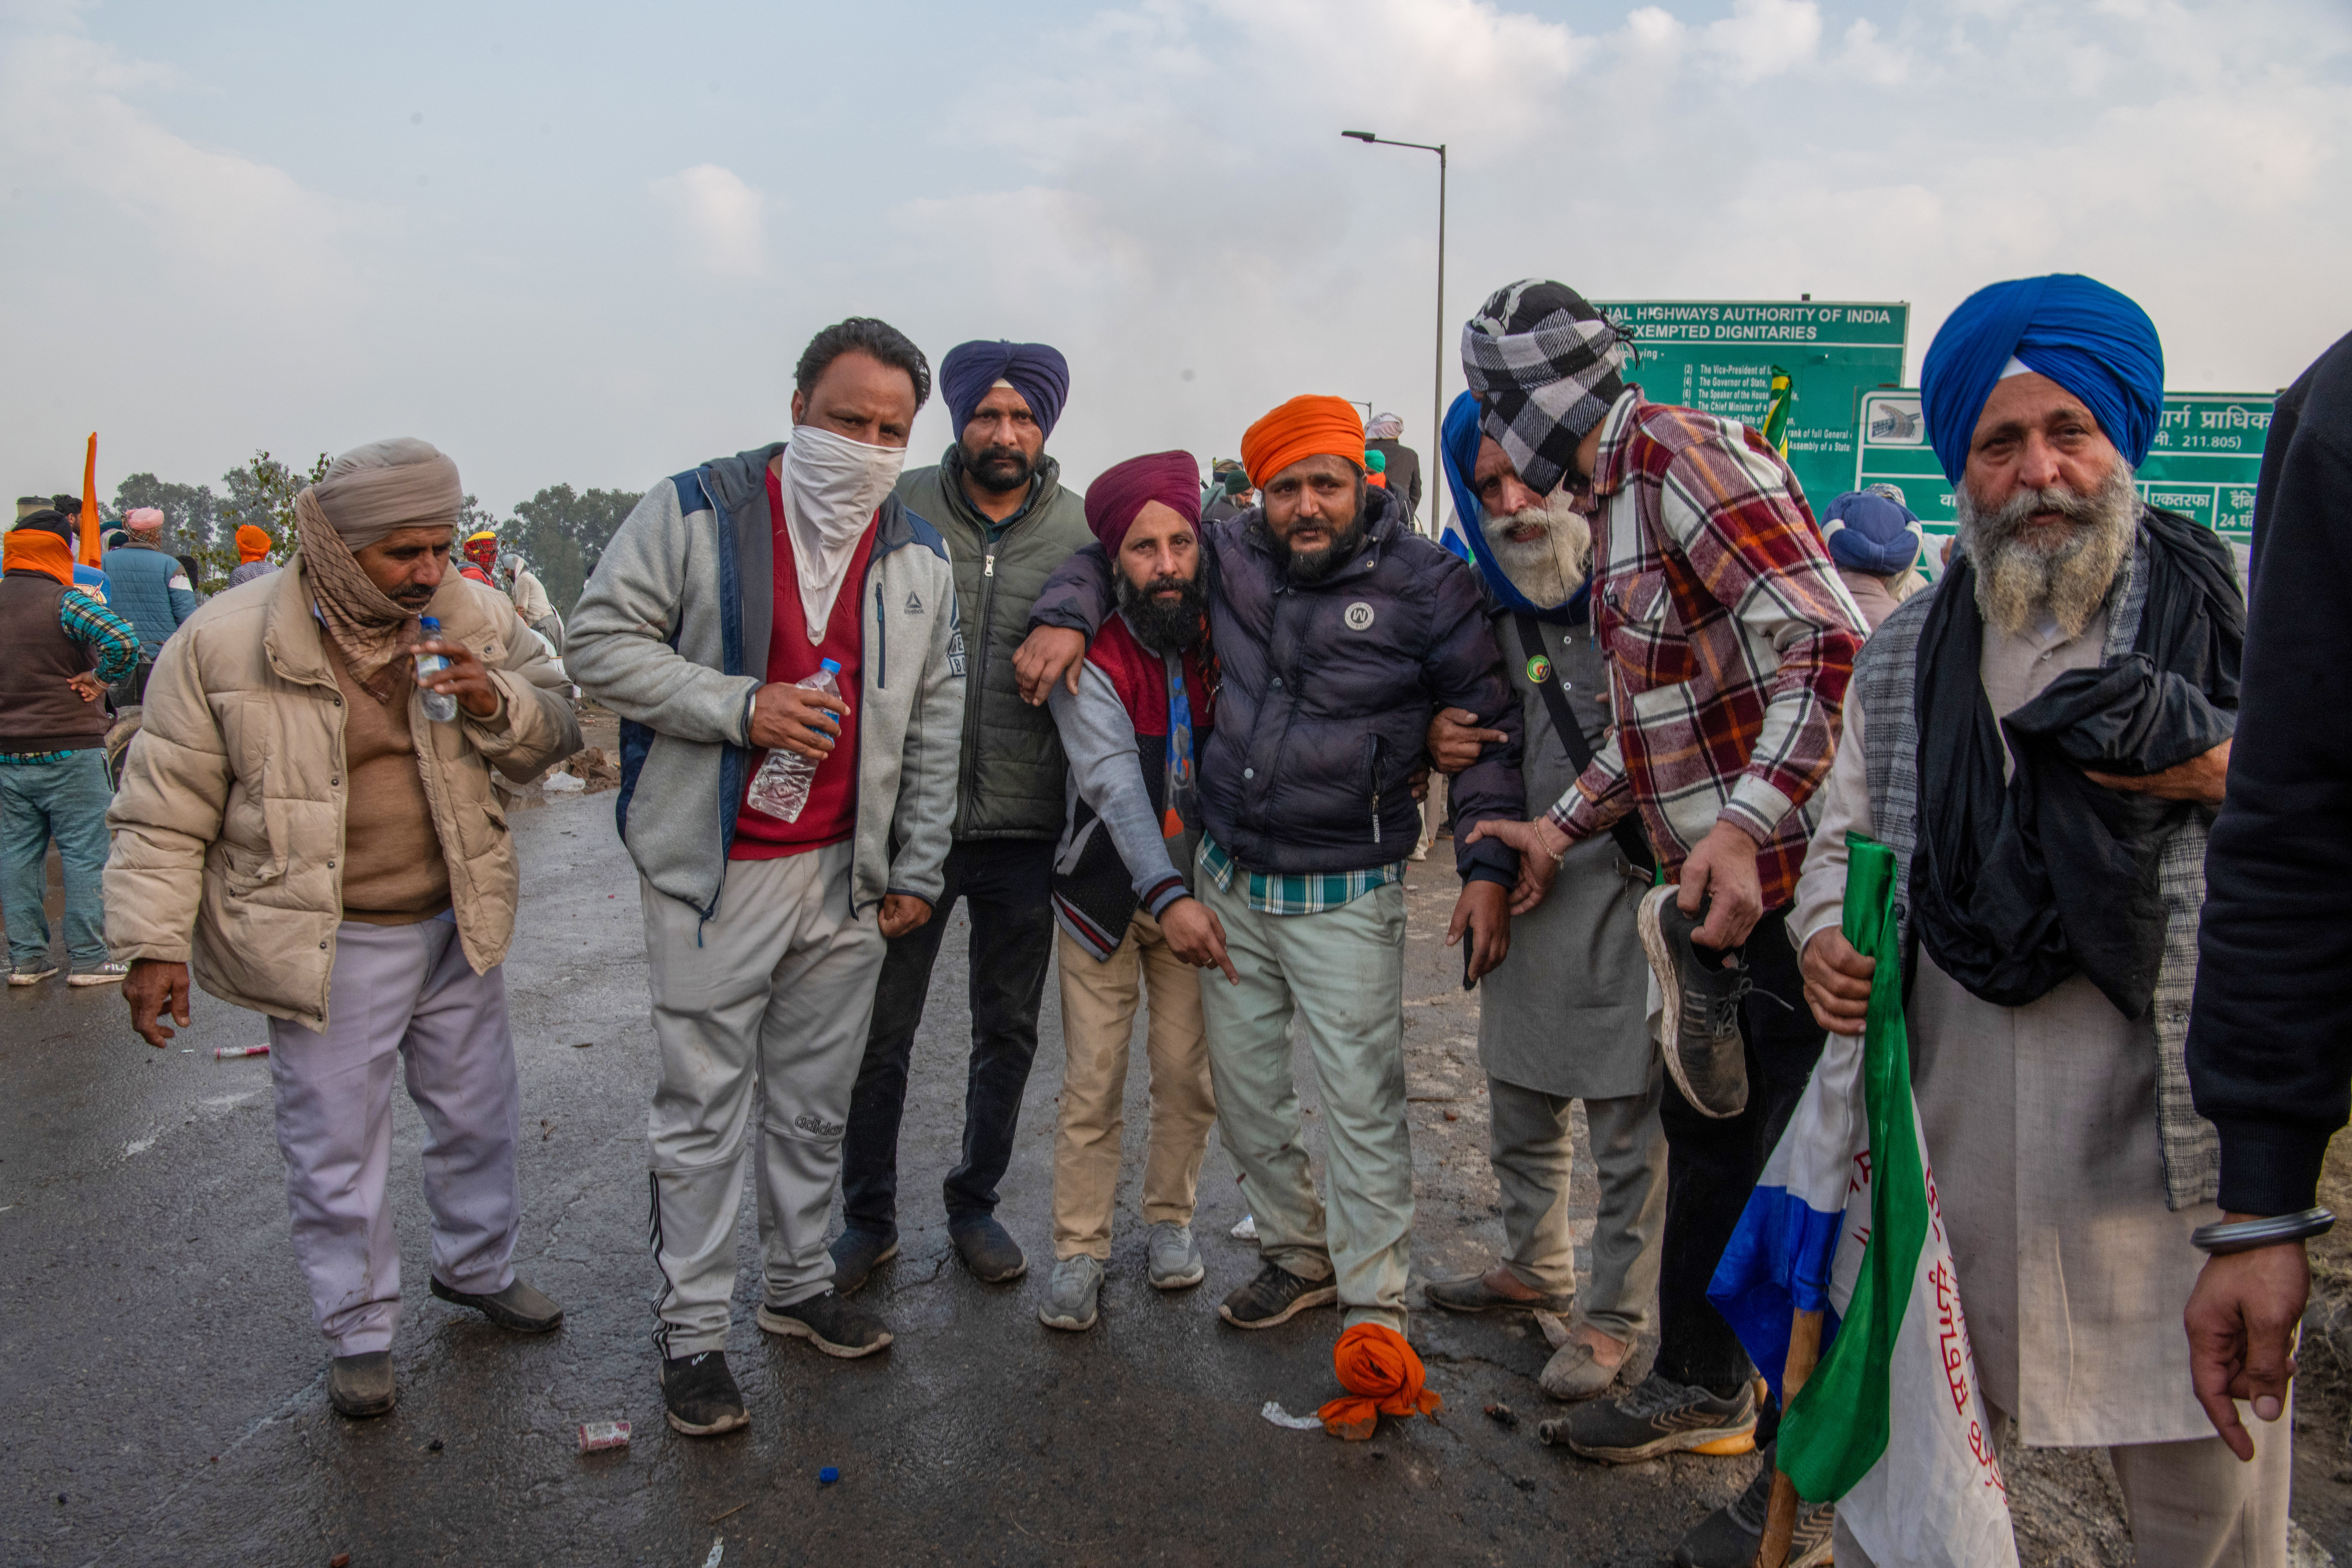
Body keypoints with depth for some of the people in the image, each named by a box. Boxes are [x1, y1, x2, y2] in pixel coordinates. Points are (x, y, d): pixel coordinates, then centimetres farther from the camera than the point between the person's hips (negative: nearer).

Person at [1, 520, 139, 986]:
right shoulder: (65, 602, -12)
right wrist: (99, 679, -13)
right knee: (84, 854, 1)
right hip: (69, 752, -6)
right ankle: (88, 959, 4)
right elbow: (124, 642, -29)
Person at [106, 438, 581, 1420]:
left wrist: (496, 705, -18)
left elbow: (558, 728, 4)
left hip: (456, 930, 4)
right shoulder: (227, 642, -14)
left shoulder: (474, 622, -5)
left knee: (480, 1118, 20)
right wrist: (154, 944, -9)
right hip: (327, 950, -4)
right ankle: (360, 1333, 29)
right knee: (336, 1154, 8)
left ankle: (479, 1268, 44)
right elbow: (166, 807, -7)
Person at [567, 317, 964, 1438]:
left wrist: (917, 871, 8)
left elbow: (934, 725, 11)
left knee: (815, 1100, 16)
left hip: (845, 877, 4)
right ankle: (691, 1330, 18)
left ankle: (800, 1285, 33)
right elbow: (602, 642, -8)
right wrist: (740, 707, -19)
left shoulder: (918, 555, 6)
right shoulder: (697, 512, -7)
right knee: (706, 1105, 3)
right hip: (715, 871, -4)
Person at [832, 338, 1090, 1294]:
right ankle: (868, 1215, 28)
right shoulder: (903, 510, -3)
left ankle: (975, 1203, 34)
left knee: (1008, 1033, 14)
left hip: (1026, 828, 1)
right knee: (881, 1031, 7)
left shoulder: (1080, 530, 0)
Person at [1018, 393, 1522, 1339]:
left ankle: (1374, 1306, 13)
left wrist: (1488, 869, -13)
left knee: (1362, 1101, -4)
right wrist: (1065, 616, -4)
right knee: (1243, 1091, 14)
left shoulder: (1427, 584, -9)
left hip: (1345, 895, -5)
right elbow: (1117, 547, 16)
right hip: (1228, 878, 5)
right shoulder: (1234, 554, 1)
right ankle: (1299, 1257, 33)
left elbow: (1489, 727, -5)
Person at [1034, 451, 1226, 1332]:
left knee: (1188, 1071, 6)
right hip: (1106, 891, -2)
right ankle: (1079, 1252, 13)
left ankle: (1171, 1220, 27)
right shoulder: (1088, 660, -16)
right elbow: (1115, 785, -27)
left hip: (1196, 891, 3)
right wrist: (1167, 897, -38)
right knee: (1093, 1083, 0)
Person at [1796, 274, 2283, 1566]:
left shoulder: (2232, 620, 1)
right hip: (1949, 1131, 3)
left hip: (2169, 1128, -2)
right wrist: (1824, 935, -2)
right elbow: (1844, 838, 17)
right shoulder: (1904, 654, 10)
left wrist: (2233, 776, -15)